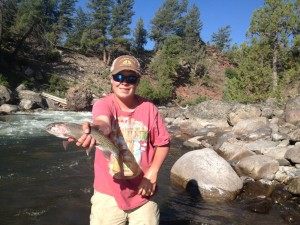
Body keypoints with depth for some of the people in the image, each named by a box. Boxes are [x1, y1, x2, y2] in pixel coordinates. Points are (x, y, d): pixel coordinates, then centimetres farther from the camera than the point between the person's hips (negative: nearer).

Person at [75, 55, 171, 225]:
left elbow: (163, 142, 2)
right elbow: (103, 123, -34)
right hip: (108, 193, -1)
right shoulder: (103, 104, -11)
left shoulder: (149, 109, -5)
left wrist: (152, 173, -11)